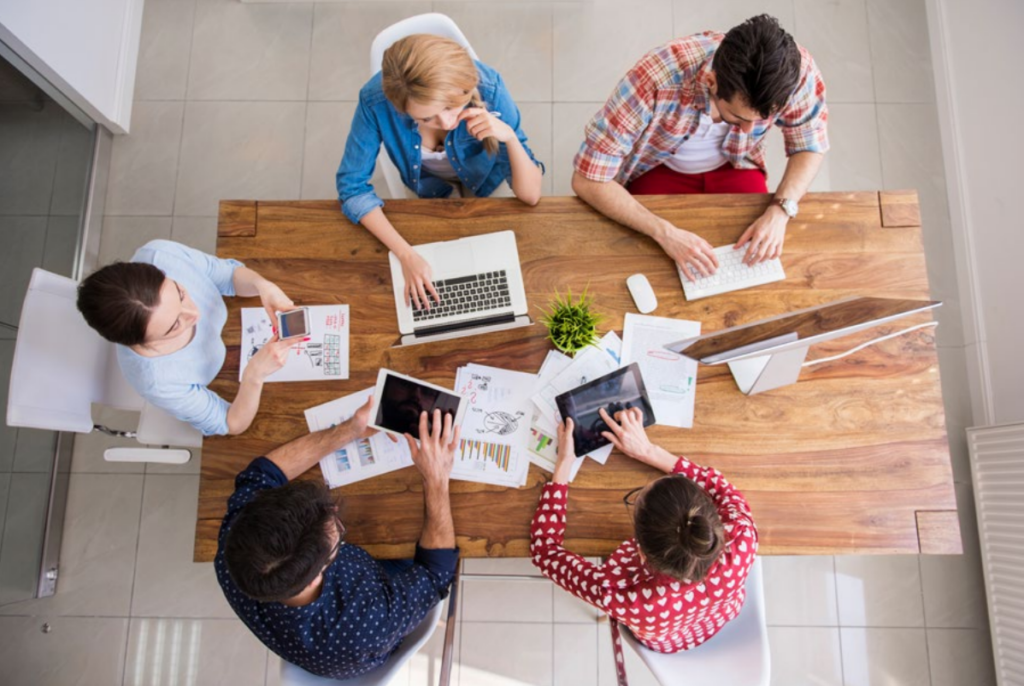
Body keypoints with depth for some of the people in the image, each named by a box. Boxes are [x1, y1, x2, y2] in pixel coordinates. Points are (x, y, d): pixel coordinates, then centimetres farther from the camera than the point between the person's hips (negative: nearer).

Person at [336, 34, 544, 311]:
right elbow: (353, 185, -27)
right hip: (427, 185, 0)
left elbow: (530, 195, -31)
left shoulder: (488, 87, -38)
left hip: (485, 177, 0)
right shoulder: (376, 100, -38)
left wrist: (510, 136, -50)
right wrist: (406, 254, -39)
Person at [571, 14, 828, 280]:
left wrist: (780, 210, -27)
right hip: (659, 169, -2)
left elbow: (810, 146, -9)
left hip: (732, 166, 3)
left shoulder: (795, 70, -29)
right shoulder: (655, 78, -39)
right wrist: (665, 233, -42)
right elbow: (587, 180, -34)